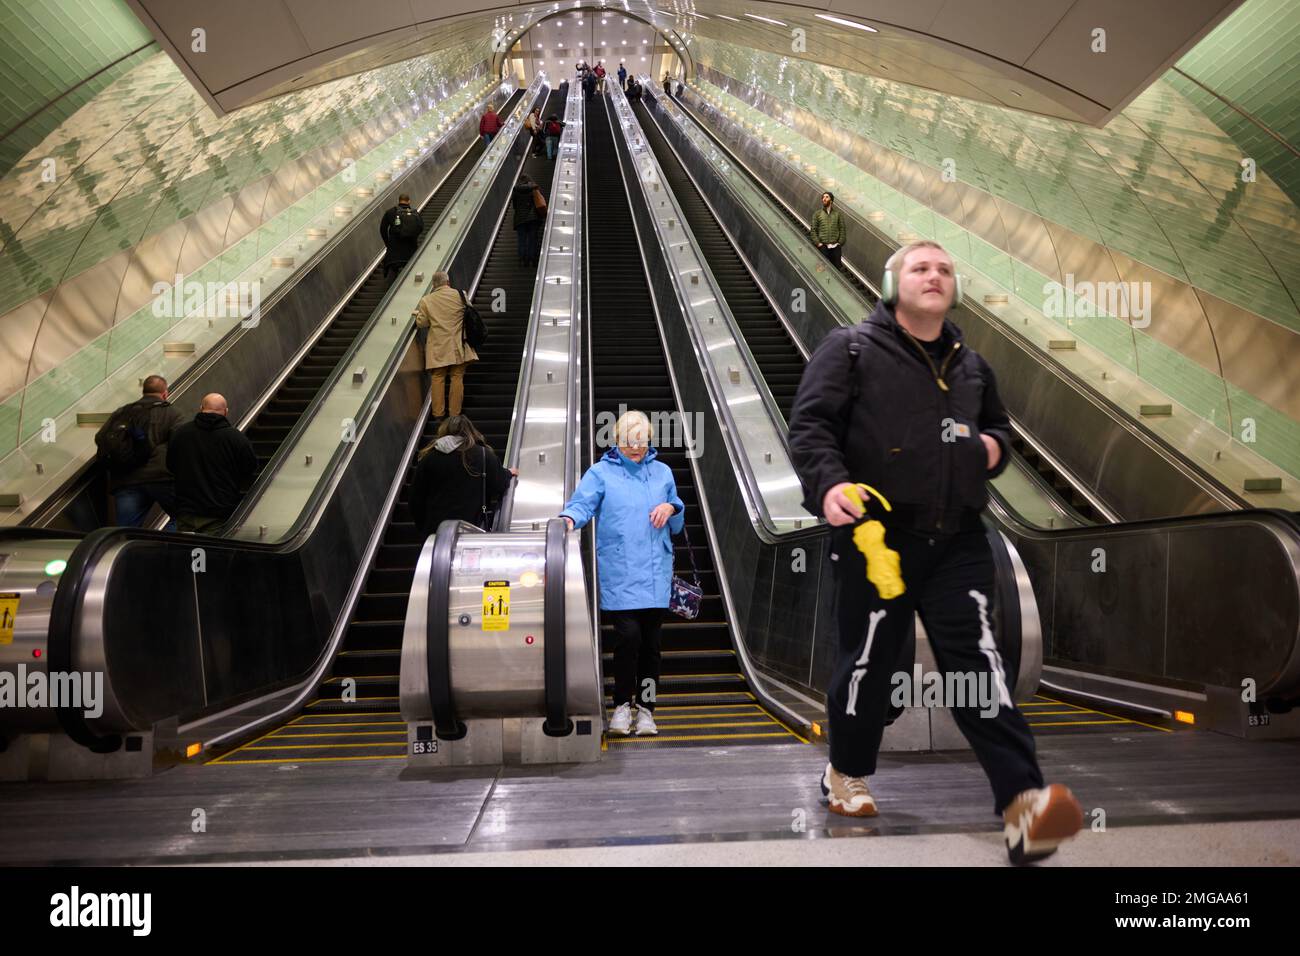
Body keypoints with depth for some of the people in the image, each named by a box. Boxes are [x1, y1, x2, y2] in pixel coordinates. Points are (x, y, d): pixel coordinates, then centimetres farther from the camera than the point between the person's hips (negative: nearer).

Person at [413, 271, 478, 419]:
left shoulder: (426, 300, -3)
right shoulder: (459, 295, -3)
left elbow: (421, 323, 0)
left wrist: (417, 314, 20)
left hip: (437, 347, 0)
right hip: (457, 346, 0)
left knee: (437, 378, 6)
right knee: (457, 377, 4)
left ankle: (438, 412, 8)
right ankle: (455, 412, 5)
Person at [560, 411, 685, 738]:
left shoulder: (662, 473, 17)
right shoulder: (601, 472, 6)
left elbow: (677, 526, 21)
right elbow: (581, 503, -9)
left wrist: (672, 509, 0)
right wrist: (569, 519, -31)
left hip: (654, 573, 3)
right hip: (618, 573, -3)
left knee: (651, 642, 4)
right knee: (628, 636, -12)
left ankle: (646, 709, 18)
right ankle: (622, 705, 8)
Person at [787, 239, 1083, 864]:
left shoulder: (970, 365, 19)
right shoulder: (851, 349, 0)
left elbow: (998, 422, 34)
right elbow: (808, 424, -8)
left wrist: (995, 445, 9)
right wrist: (828, 483, -27)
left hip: (957, 538, 4)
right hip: (877, 532, -4)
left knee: (976, 658, -4)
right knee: (869, 659, 8)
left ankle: (1024, 804, -8)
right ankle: (846, 773, 31)